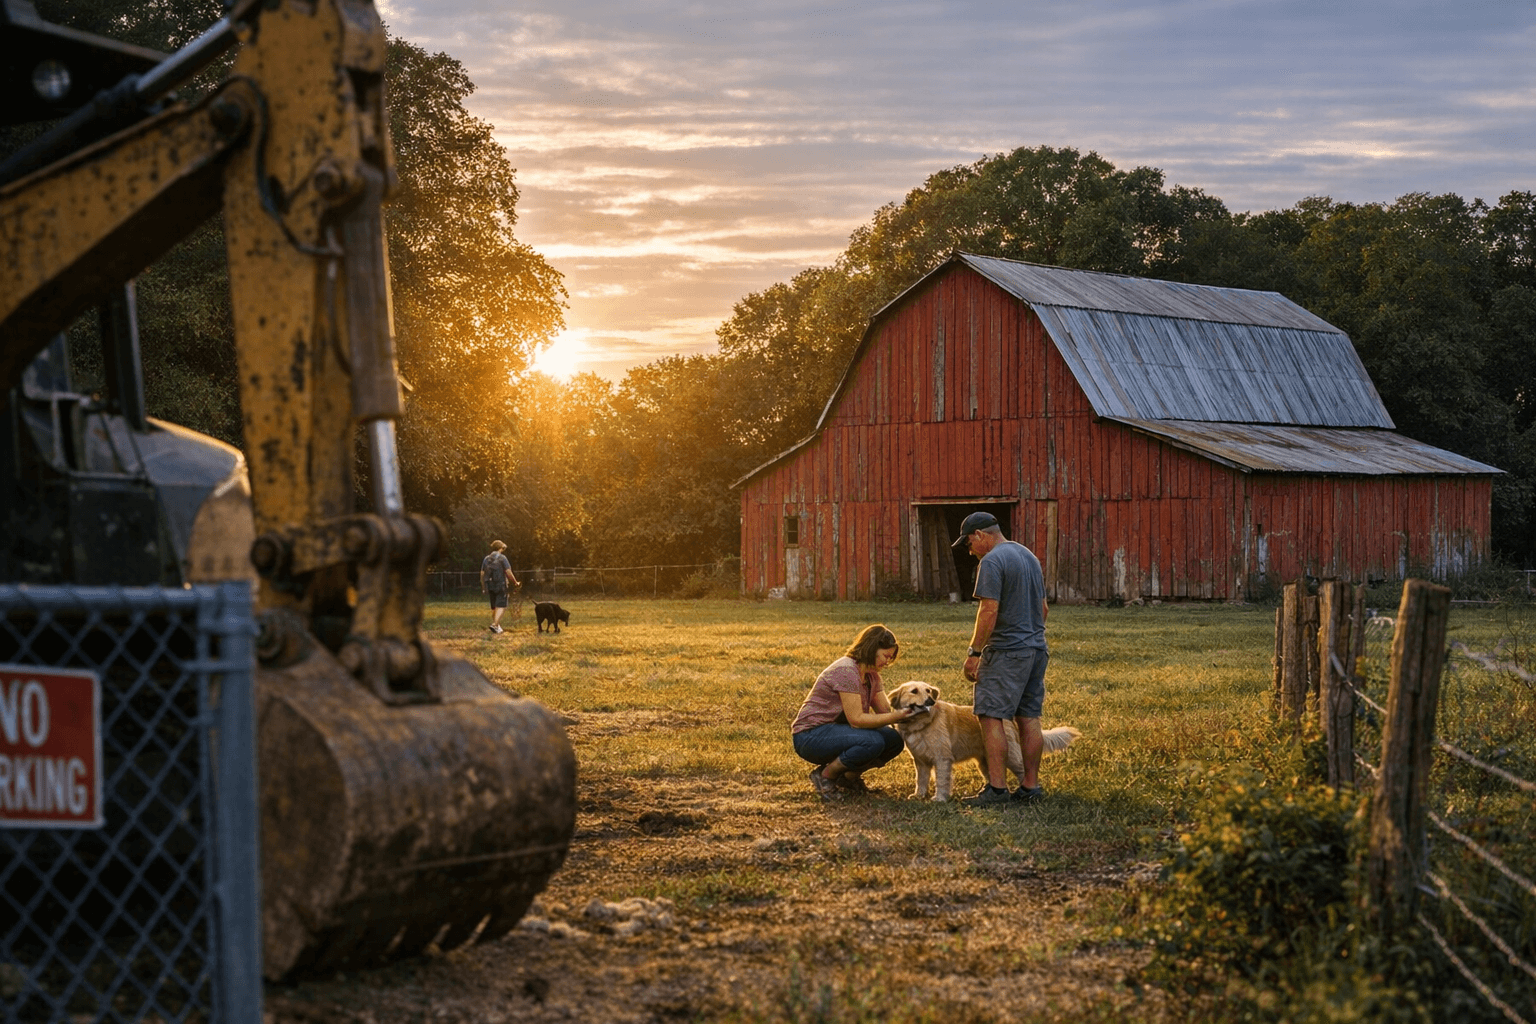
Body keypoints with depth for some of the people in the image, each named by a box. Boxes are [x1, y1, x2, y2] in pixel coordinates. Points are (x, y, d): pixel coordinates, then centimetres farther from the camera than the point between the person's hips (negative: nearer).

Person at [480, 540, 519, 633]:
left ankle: (498, 627, 21)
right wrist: (515, 583, 1)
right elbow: (508, 572, -11)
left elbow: (482, 574, 11)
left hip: (490, 586, 6)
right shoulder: (502, 558, -7)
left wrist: (483, 587, 19)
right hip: (501, 586, -6)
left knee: (493, 607, 15)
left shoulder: (486, 559, 9)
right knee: (501, 606, -7)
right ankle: (495, 624, -24)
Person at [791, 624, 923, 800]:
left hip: (835, 730, 9)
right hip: (810, 736, -9)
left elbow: (886, 711, 4)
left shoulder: (871, 675, 8)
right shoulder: (846, 671, -22)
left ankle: (848, 777, 9)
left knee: (893, 740, -7)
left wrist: (908, 712, -16)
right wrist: (899, 716, -28)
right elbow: (856, 719, -25)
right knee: (872, 742, -31)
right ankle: (825, 775, -10)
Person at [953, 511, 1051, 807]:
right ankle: (1030, 786, 11)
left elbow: (989, 611, -19)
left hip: (1006, 651, -9)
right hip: (1037, 649, 9)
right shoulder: (1029, 556, 17)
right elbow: (1043, 608, 22)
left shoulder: (992, 561, -12)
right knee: (1028, 718, 10)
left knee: (991, 717, -7)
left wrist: (974, 652, -15)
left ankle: (997, 788, -11)